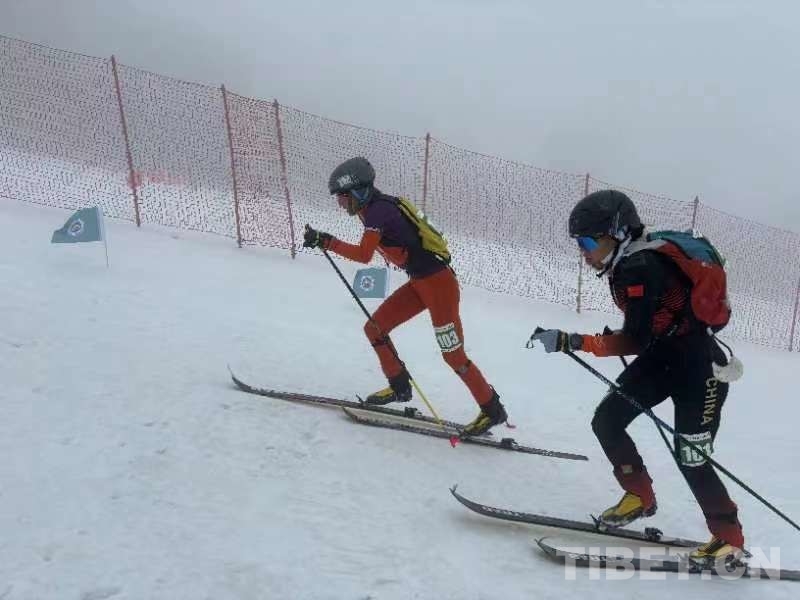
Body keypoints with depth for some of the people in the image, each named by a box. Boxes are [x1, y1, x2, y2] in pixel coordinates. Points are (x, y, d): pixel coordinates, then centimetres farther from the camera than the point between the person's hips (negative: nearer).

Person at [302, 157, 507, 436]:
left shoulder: (378, 209, -19)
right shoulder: (376, 208, 9)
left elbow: (363, 255, -31)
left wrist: (325, 241, -27)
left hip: (438, 283, -9)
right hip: (420, 282, 9)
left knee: (453, 355, -2)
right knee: (374, 328, 8)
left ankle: (492, 410, 13)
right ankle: (399, 387, 22)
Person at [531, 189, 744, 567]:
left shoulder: (641, 267, -27)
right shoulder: (628, 263, 0)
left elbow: (636, 340, -30)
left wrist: (571, 342, -33)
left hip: (699, 366, -9)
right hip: (661, 357, 9)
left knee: (690, 457, -3)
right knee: (606, 422, 2)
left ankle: (730, 538, 18)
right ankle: (640, 497, 20)